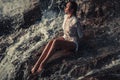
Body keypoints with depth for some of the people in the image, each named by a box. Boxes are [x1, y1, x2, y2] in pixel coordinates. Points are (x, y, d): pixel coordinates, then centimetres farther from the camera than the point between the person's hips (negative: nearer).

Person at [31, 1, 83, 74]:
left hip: (73, 43, -7)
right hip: (65, 38, 7)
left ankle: (43, 63, -29)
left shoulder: (75, 21, -25)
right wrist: (65, 36, 14)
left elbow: (80, 35, -12)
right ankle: (37, 64, -31)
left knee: (55, 42, -34)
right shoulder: (66, 16, -1)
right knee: (50, 42, -24)